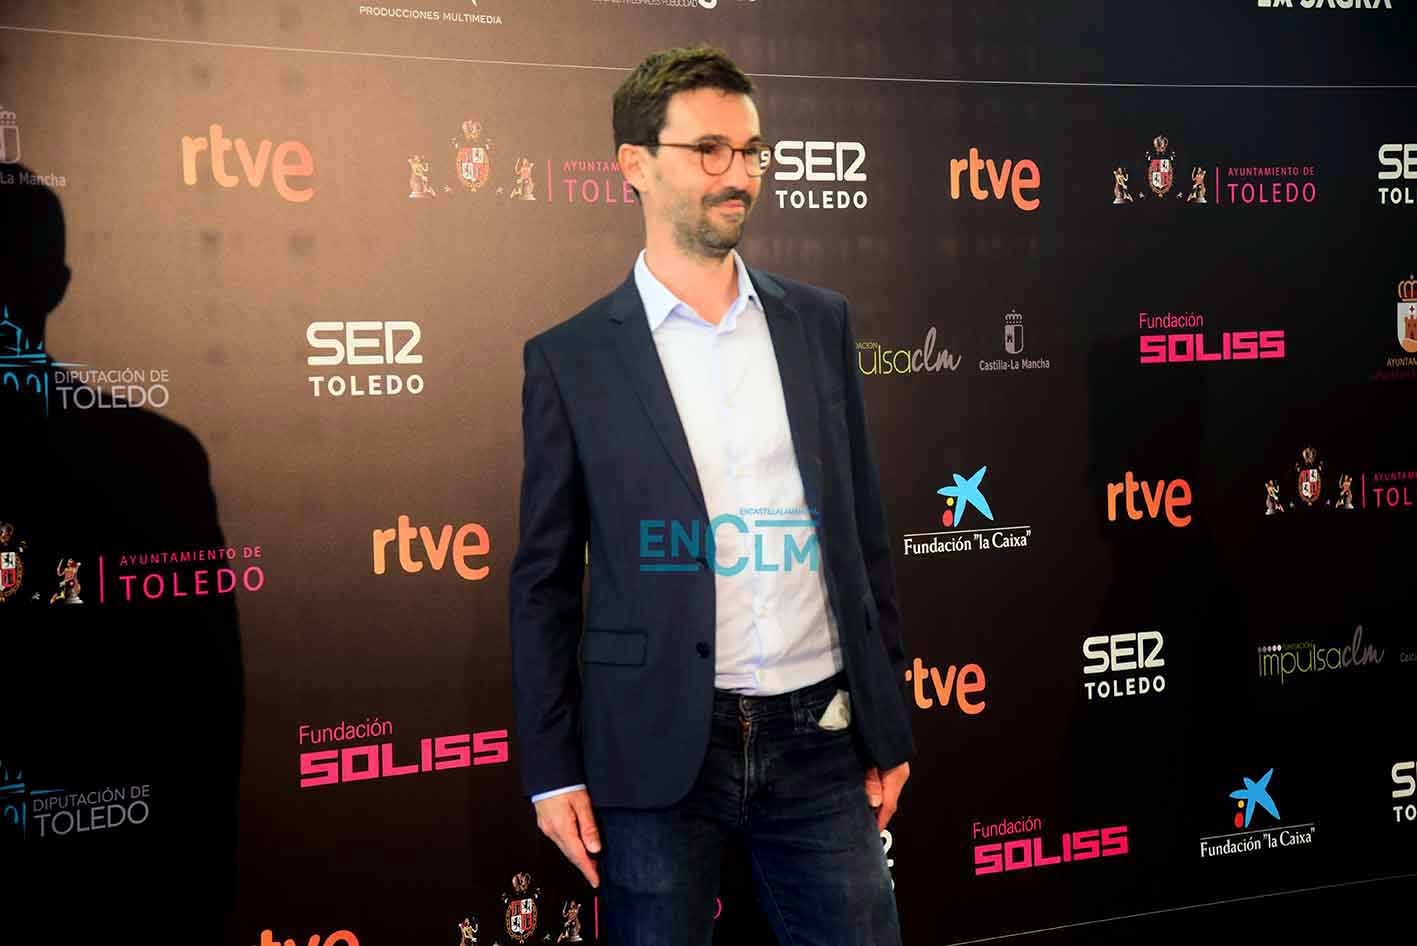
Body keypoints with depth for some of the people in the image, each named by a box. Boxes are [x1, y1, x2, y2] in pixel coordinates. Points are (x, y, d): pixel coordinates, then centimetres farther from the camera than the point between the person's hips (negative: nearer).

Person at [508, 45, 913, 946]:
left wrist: (889, 725, 8)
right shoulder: (570, 358, -2)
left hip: (818, 737, 3)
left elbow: (865, 529, 9)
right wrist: (552, 770, -2)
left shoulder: (820, 322, 7)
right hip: (658, 750, -2)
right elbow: (545, 579, 1)